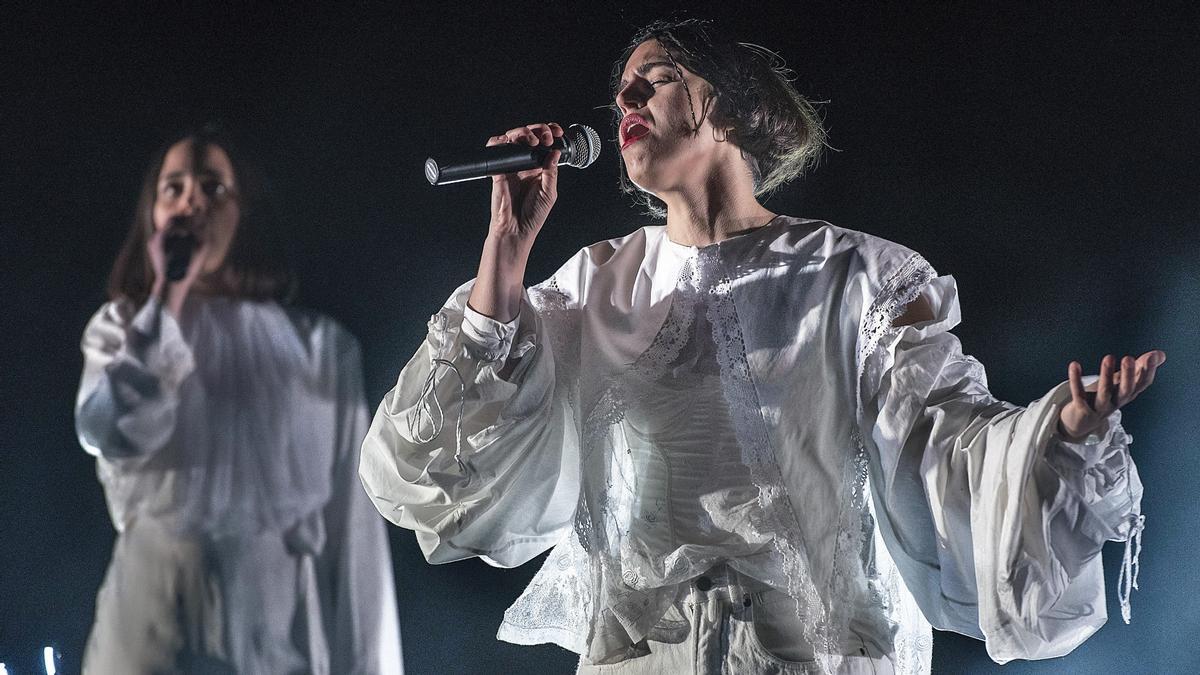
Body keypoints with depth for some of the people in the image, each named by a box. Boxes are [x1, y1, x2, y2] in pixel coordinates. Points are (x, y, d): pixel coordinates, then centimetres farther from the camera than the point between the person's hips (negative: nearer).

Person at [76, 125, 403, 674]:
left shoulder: (317, 342, 5)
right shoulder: (119, 327, 10)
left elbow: (353, 525, 1)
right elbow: (111, 434, -11)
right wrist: (167, 299, -7)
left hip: (282, 621, 0)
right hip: (155, 607, 0)